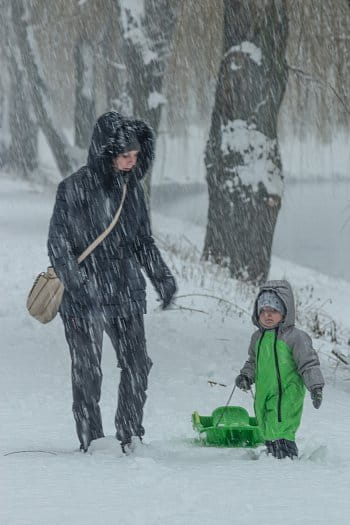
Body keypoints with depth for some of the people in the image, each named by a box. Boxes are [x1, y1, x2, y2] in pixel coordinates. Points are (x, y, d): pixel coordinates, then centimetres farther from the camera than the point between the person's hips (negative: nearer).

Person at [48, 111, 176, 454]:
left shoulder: (132, 188, 8)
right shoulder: (74, 189, -9)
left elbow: (143, 241, 19)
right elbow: (58, 244, -9)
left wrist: (162, 277, 8)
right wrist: (77, 283, -20)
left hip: (126, 294, 5)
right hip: (85, 297, -5)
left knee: (137, 365, 1)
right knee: (87, 371, 1)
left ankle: (129, 435, 13)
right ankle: (91, 440, 10)